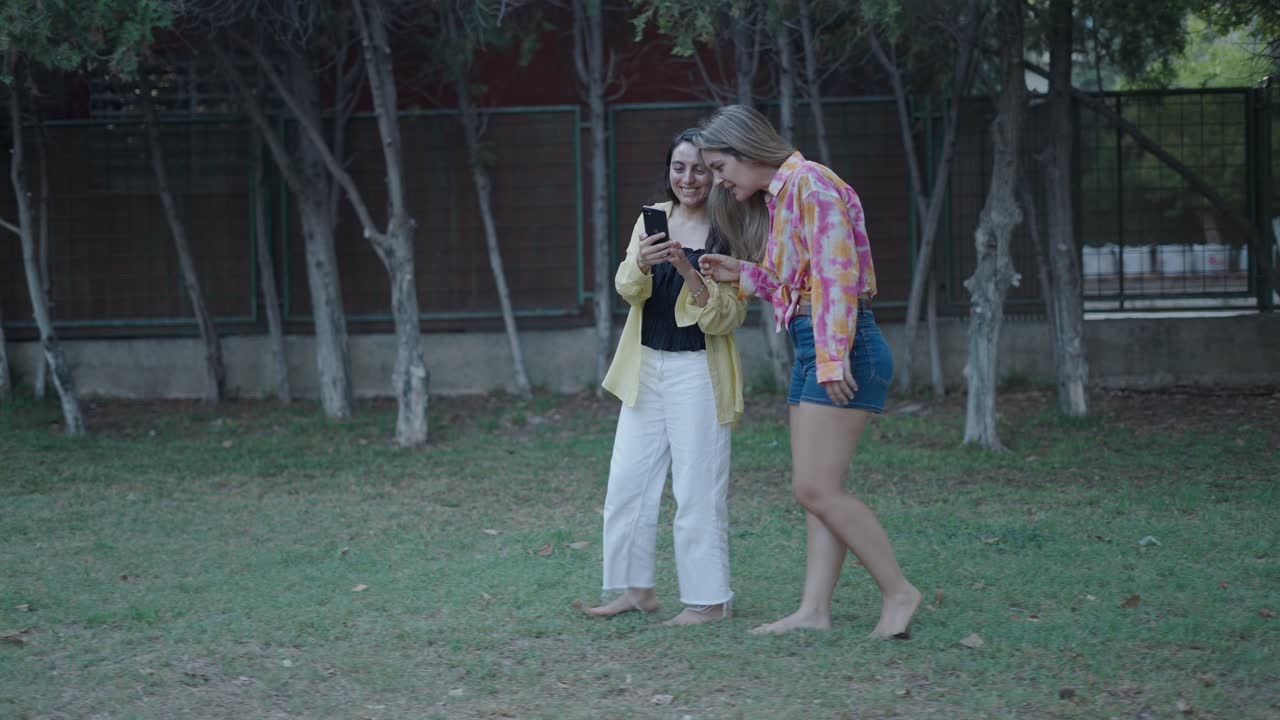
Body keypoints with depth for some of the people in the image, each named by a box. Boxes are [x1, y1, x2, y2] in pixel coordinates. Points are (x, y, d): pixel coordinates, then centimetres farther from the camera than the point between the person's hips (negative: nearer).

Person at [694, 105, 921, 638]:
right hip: (814, 352, 10)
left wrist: (833, 357, -23)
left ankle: (898, 591, -4)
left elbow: (836, 273, -19)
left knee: (815, 489, -12)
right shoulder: (777, 196, 20)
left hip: (840, 348, -10)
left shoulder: (809, 183, -10)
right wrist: (742, 272, 10)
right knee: (818, 491, 7)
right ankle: (815, 609, 7)